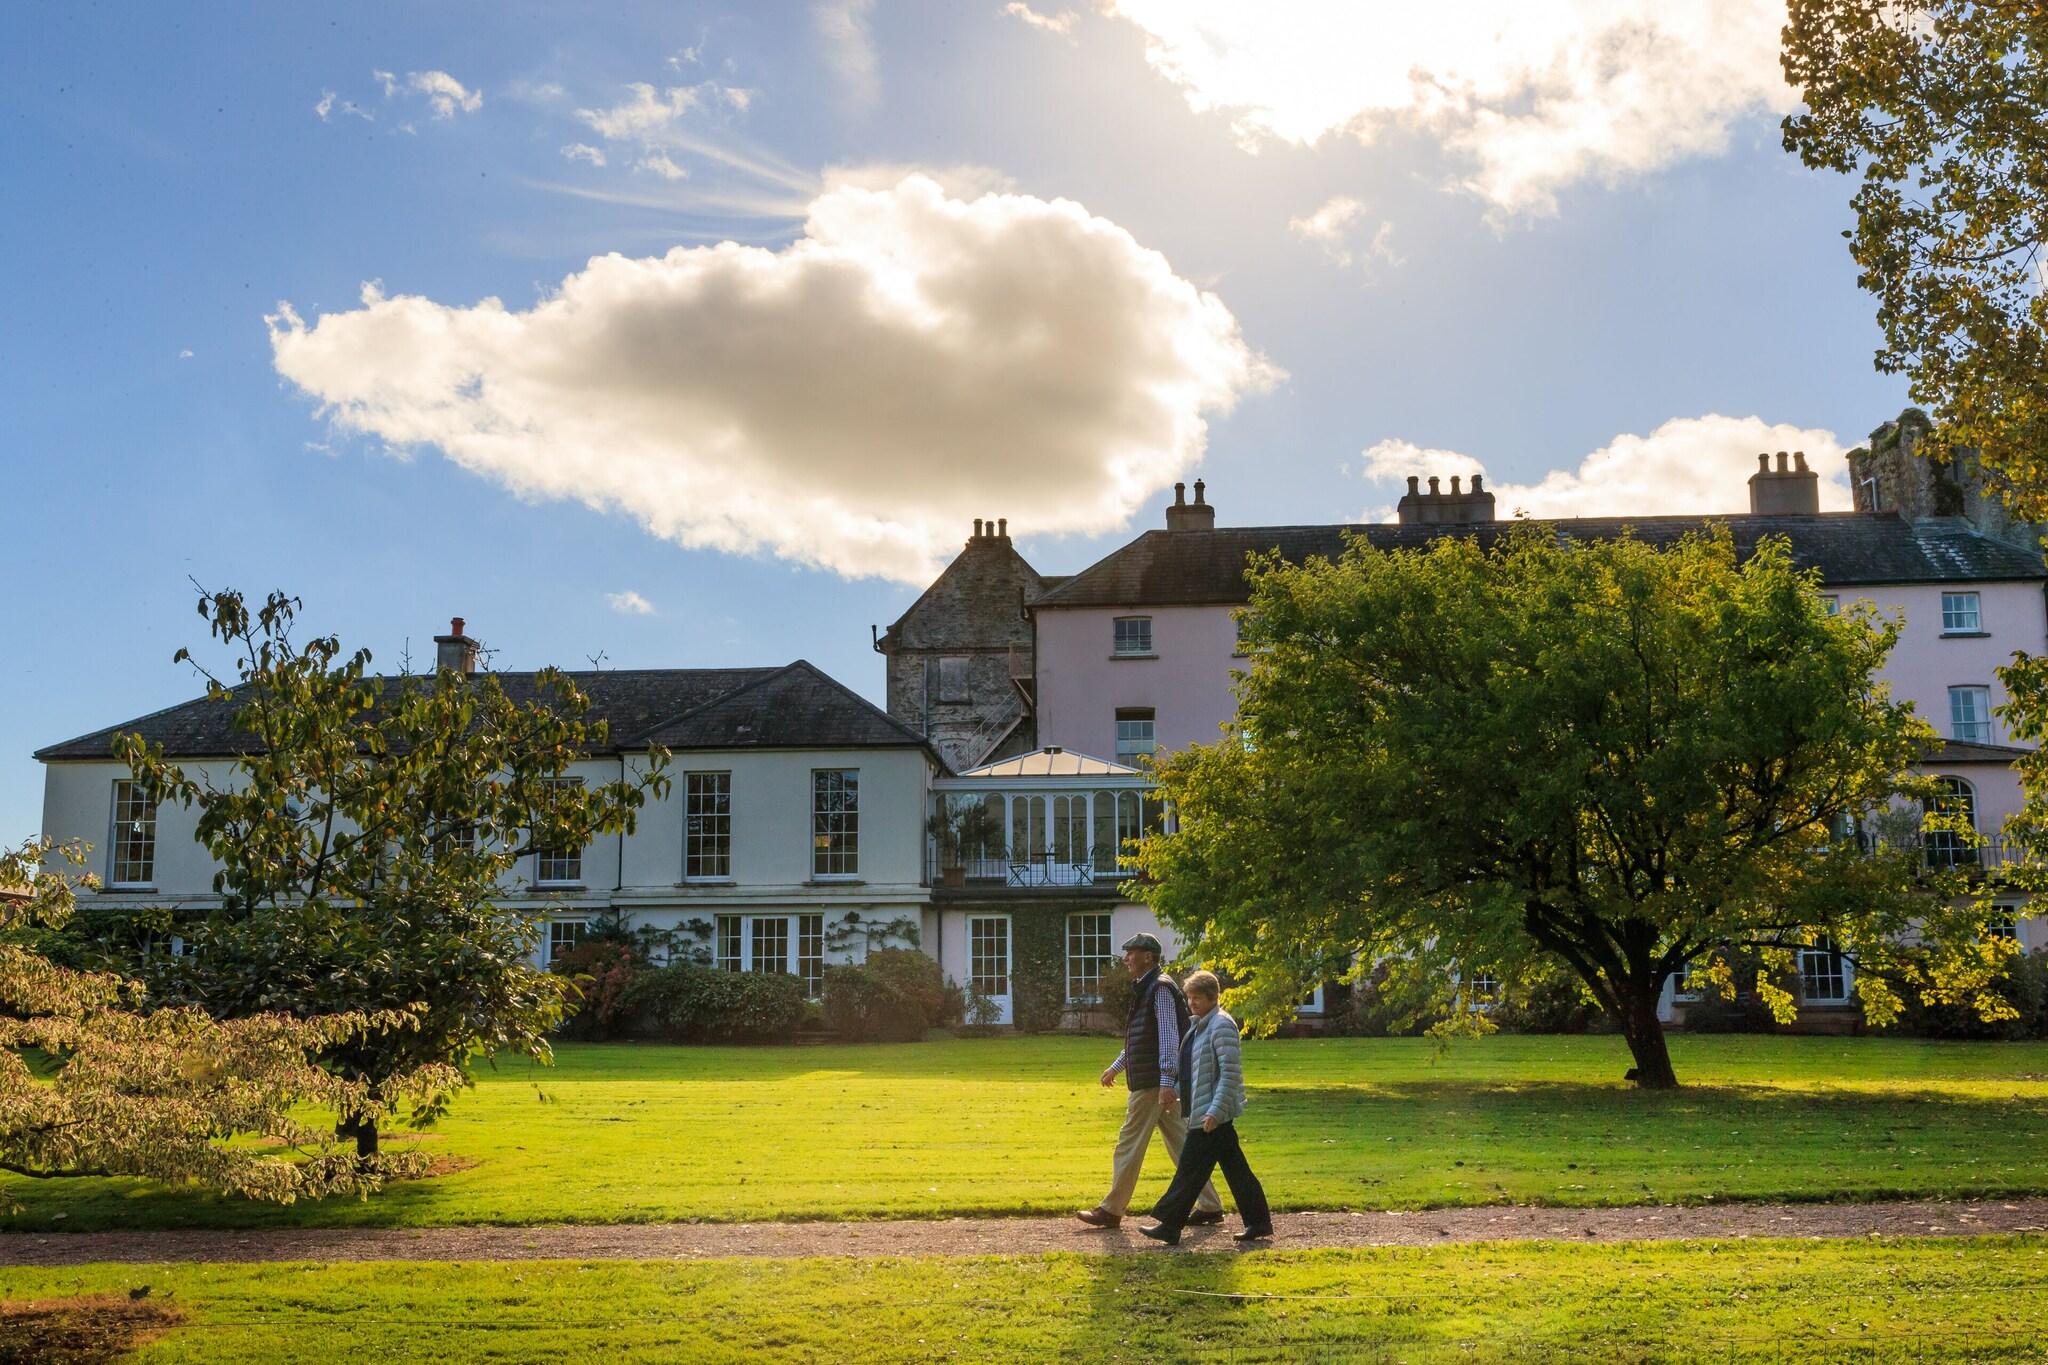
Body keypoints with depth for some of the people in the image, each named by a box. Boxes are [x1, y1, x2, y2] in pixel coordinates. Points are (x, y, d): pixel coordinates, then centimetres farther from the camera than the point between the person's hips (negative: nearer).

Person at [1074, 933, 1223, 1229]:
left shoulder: (1160, 988, -13)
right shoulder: (1146, 988, 18)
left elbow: (1169, 1037, -21)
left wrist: (1166, 1082, -26)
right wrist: (1116, 1067, 33)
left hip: (1152, 1083, -10)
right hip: (1160, 1082, 10)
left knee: (1130, 1144, -2)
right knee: (1180, 1142, 9)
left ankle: (1111, 1210, 5)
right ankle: (1210, 1206, 11)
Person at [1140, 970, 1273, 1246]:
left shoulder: (1221, 1026, -15)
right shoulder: (1200, 1025, 15)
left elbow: (1230, 1073, -21)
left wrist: (1215, 1110, -25)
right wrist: (1182, 1098, 25)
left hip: (1213, 1113, -10)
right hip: (1202, 1111, 10)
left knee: (1190, 1170, -5)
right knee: (1235, 1167, 11)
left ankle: (1170, 1226, 0)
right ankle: (1258, 1221, 15)